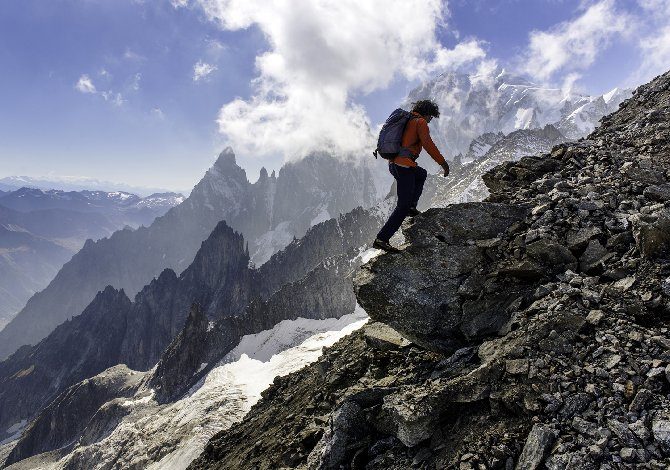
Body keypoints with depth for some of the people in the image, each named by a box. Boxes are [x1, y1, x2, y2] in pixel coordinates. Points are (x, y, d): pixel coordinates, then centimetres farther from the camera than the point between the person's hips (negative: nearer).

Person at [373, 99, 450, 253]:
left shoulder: (406, 121, 23)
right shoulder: (420, 122, -1)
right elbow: (428, 144, -12)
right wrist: (443, 163, -8)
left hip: (393, 163, 9)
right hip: (404, 166, -9)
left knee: (422, 174, 34)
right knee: (403, 206, -8)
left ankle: (411, 207, 17)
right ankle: (382, 239, -14)